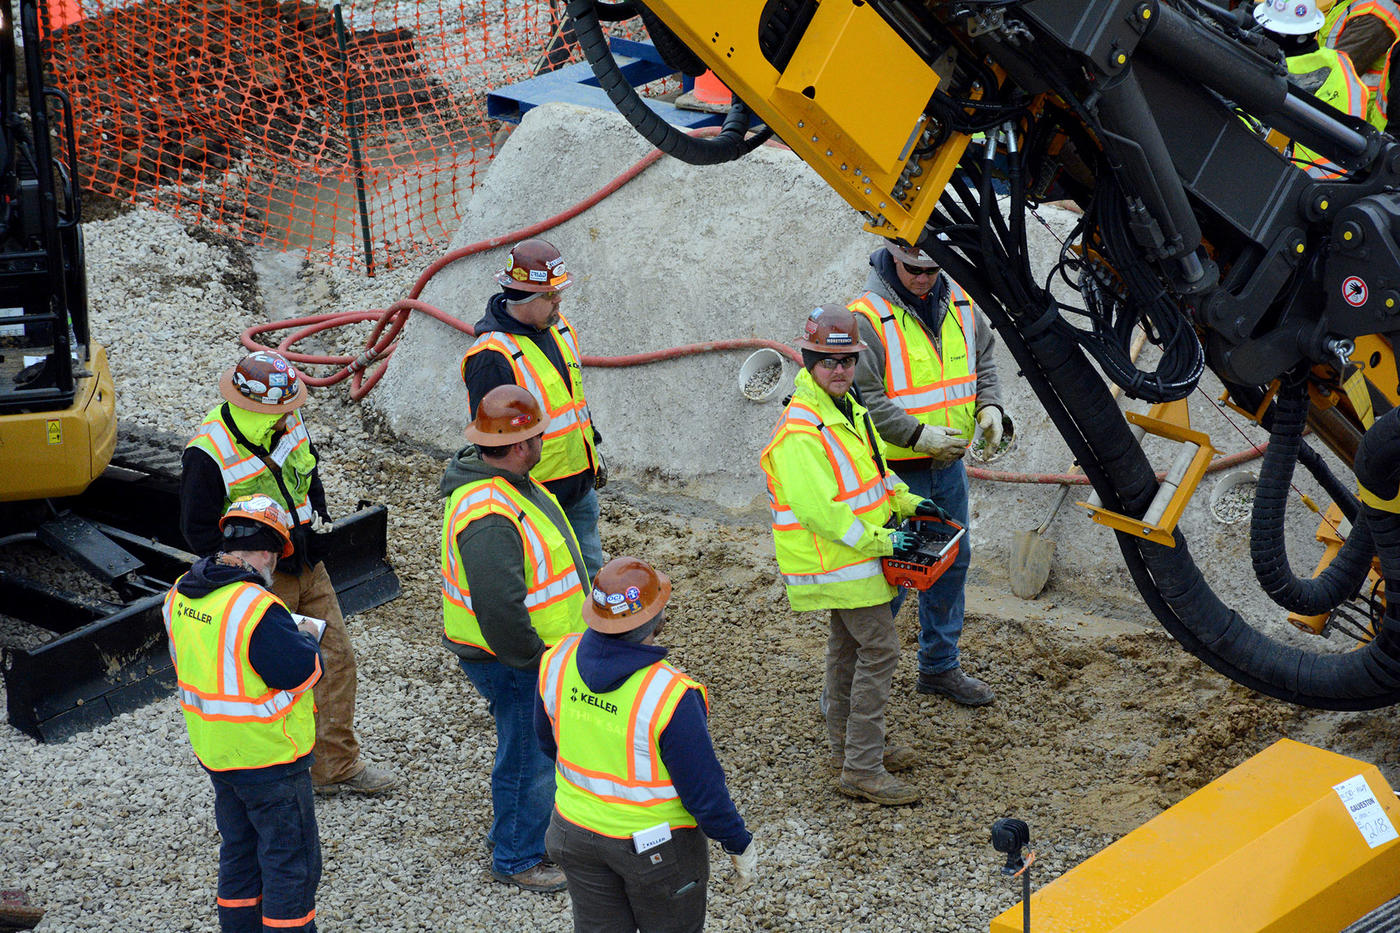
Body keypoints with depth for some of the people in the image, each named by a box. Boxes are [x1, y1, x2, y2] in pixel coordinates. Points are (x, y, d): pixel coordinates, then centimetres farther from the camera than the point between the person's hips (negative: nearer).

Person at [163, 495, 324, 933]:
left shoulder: (180, 596, 0)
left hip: (213, 750, 8)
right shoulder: (257, 608, -27)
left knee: (239, 851, 22)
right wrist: (306, 638, -2)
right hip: (268, 757, -8)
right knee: (291, 860, 4)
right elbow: (299, 672, -23)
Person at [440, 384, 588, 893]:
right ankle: (516, 859, 24)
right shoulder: (489, 517, -33)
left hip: (537, 649, 10)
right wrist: (535, 660, -20)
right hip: (509, 661, -10)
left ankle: (514, 829, 44)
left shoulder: (511, 482, 2)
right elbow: (500, 609, -33)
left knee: (539, 745, 25)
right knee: (531, 756, 5)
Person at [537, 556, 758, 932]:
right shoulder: (670, 696, -31)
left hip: (577, 829, 5)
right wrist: (740, 845, -5)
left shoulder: (559, 661, -15)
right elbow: (703, 791, -22)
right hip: (656, 841, -5)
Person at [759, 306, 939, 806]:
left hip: (854, 554, 10)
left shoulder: (845, 408, 8)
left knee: (848, 643, 19)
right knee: (879, 648, -10)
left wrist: (905, 502, 11)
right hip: (840, 559, -10)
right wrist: (881, 540, -22)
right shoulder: (800, 431, -25)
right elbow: (819, 509, -28)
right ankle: (862, 769, -8)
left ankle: (847, 744, 33)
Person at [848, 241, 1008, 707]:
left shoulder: (959, 303, 4)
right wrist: (918, 435, -28)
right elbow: (863, 397, -21)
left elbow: (983, 360, 17)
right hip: (895, 470, -7)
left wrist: (988, 407, -2)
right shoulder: (868, 316, -17)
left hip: (948, 464, 7)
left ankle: (940, 666, 34)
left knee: (952, 561, 17)